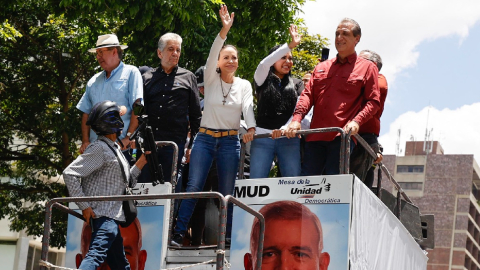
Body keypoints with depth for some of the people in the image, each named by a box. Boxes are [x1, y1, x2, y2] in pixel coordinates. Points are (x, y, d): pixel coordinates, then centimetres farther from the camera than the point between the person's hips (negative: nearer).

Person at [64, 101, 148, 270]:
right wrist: (84, 206, -17)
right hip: (104, 216, -10)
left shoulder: (114, 149, 20)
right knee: (96, 254, -26)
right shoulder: (99, 148, -9)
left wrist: (141, 163, 15)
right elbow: (69, 174, -16)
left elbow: (125, 183, 23)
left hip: (113, 217, 10)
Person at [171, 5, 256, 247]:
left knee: (227, 192, 3)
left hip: (230, 141, 1)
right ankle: (178, 233, -6)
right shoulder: (211, 79, 4)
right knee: (193, 187, -9)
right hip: (205, 138, -1)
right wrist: (224, 31, -26)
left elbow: (248, 108, -7)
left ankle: (227, 237, 11)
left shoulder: (244, 85, 8)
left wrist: (251, 128, -28)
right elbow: (211, 55, -12)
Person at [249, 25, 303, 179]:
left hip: (289, 138, 1)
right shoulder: (263, 80, 11)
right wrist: (291, 45, -17)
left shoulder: (296, 85, 16)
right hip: (262, 138, -1)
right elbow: (264, 64, -11)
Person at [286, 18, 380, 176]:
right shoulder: (321, 68, 24)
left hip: (342, 137, -4)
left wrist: (356, 121, -15)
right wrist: (297, 119, -3)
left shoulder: (367, 68, 11)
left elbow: (373, 101, 3)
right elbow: (308, 95, 15)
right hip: (315, 136, 4)